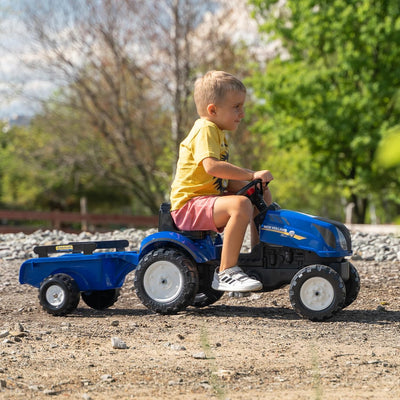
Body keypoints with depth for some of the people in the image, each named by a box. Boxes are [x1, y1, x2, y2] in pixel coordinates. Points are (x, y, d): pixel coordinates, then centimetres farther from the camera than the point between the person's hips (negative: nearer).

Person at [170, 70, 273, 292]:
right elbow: (212, 166, -32)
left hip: (212, 196, 11)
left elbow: (225, 180, 20)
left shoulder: (218, 133, 19)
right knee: (241, 205, -34)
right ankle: (225, 273, -31)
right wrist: (252, 175, -29)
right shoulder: (205, 130, -14)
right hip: (189, 205, -11)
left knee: (263, 195, 16)